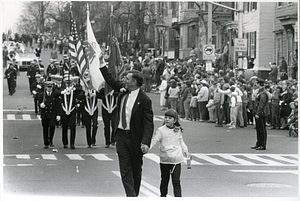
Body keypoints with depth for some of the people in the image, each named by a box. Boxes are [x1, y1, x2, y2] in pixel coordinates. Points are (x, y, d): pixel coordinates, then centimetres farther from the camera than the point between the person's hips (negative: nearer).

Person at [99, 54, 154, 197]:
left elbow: (148, 124, -18)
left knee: (136, 169, 12)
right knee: (125, 169, -3)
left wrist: (146, 142, -29)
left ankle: (135, 195, 28)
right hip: (121, 135, 5)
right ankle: (130, 195, -5)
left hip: (135, 138, -5)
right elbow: (111, 81, 21)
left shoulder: (144, 100, -15)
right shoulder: (122, 90, 3)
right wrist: (101, 63, 20)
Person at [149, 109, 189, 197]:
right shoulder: (161, 130, -2)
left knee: (176, 181, -4)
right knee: (164, 180, 12)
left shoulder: (178, 130, 9)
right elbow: (154, 140, -11)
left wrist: (185, 150, 13)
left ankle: (178, 196, -6)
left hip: (176, 159, 1)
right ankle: (163, 195, 26)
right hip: (164, 160, -1)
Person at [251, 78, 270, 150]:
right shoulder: (260, 92, 15)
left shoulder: (263, 93, -17)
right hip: (258, 114, 10)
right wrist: (256, 113, 19)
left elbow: (261, 104, -21)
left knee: (262, 130, -4)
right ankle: (258, 144, 22)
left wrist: (258, 113, -22)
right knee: (258, 129, 15)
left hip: (261, 114, -10)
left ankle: (263, 145, 0)